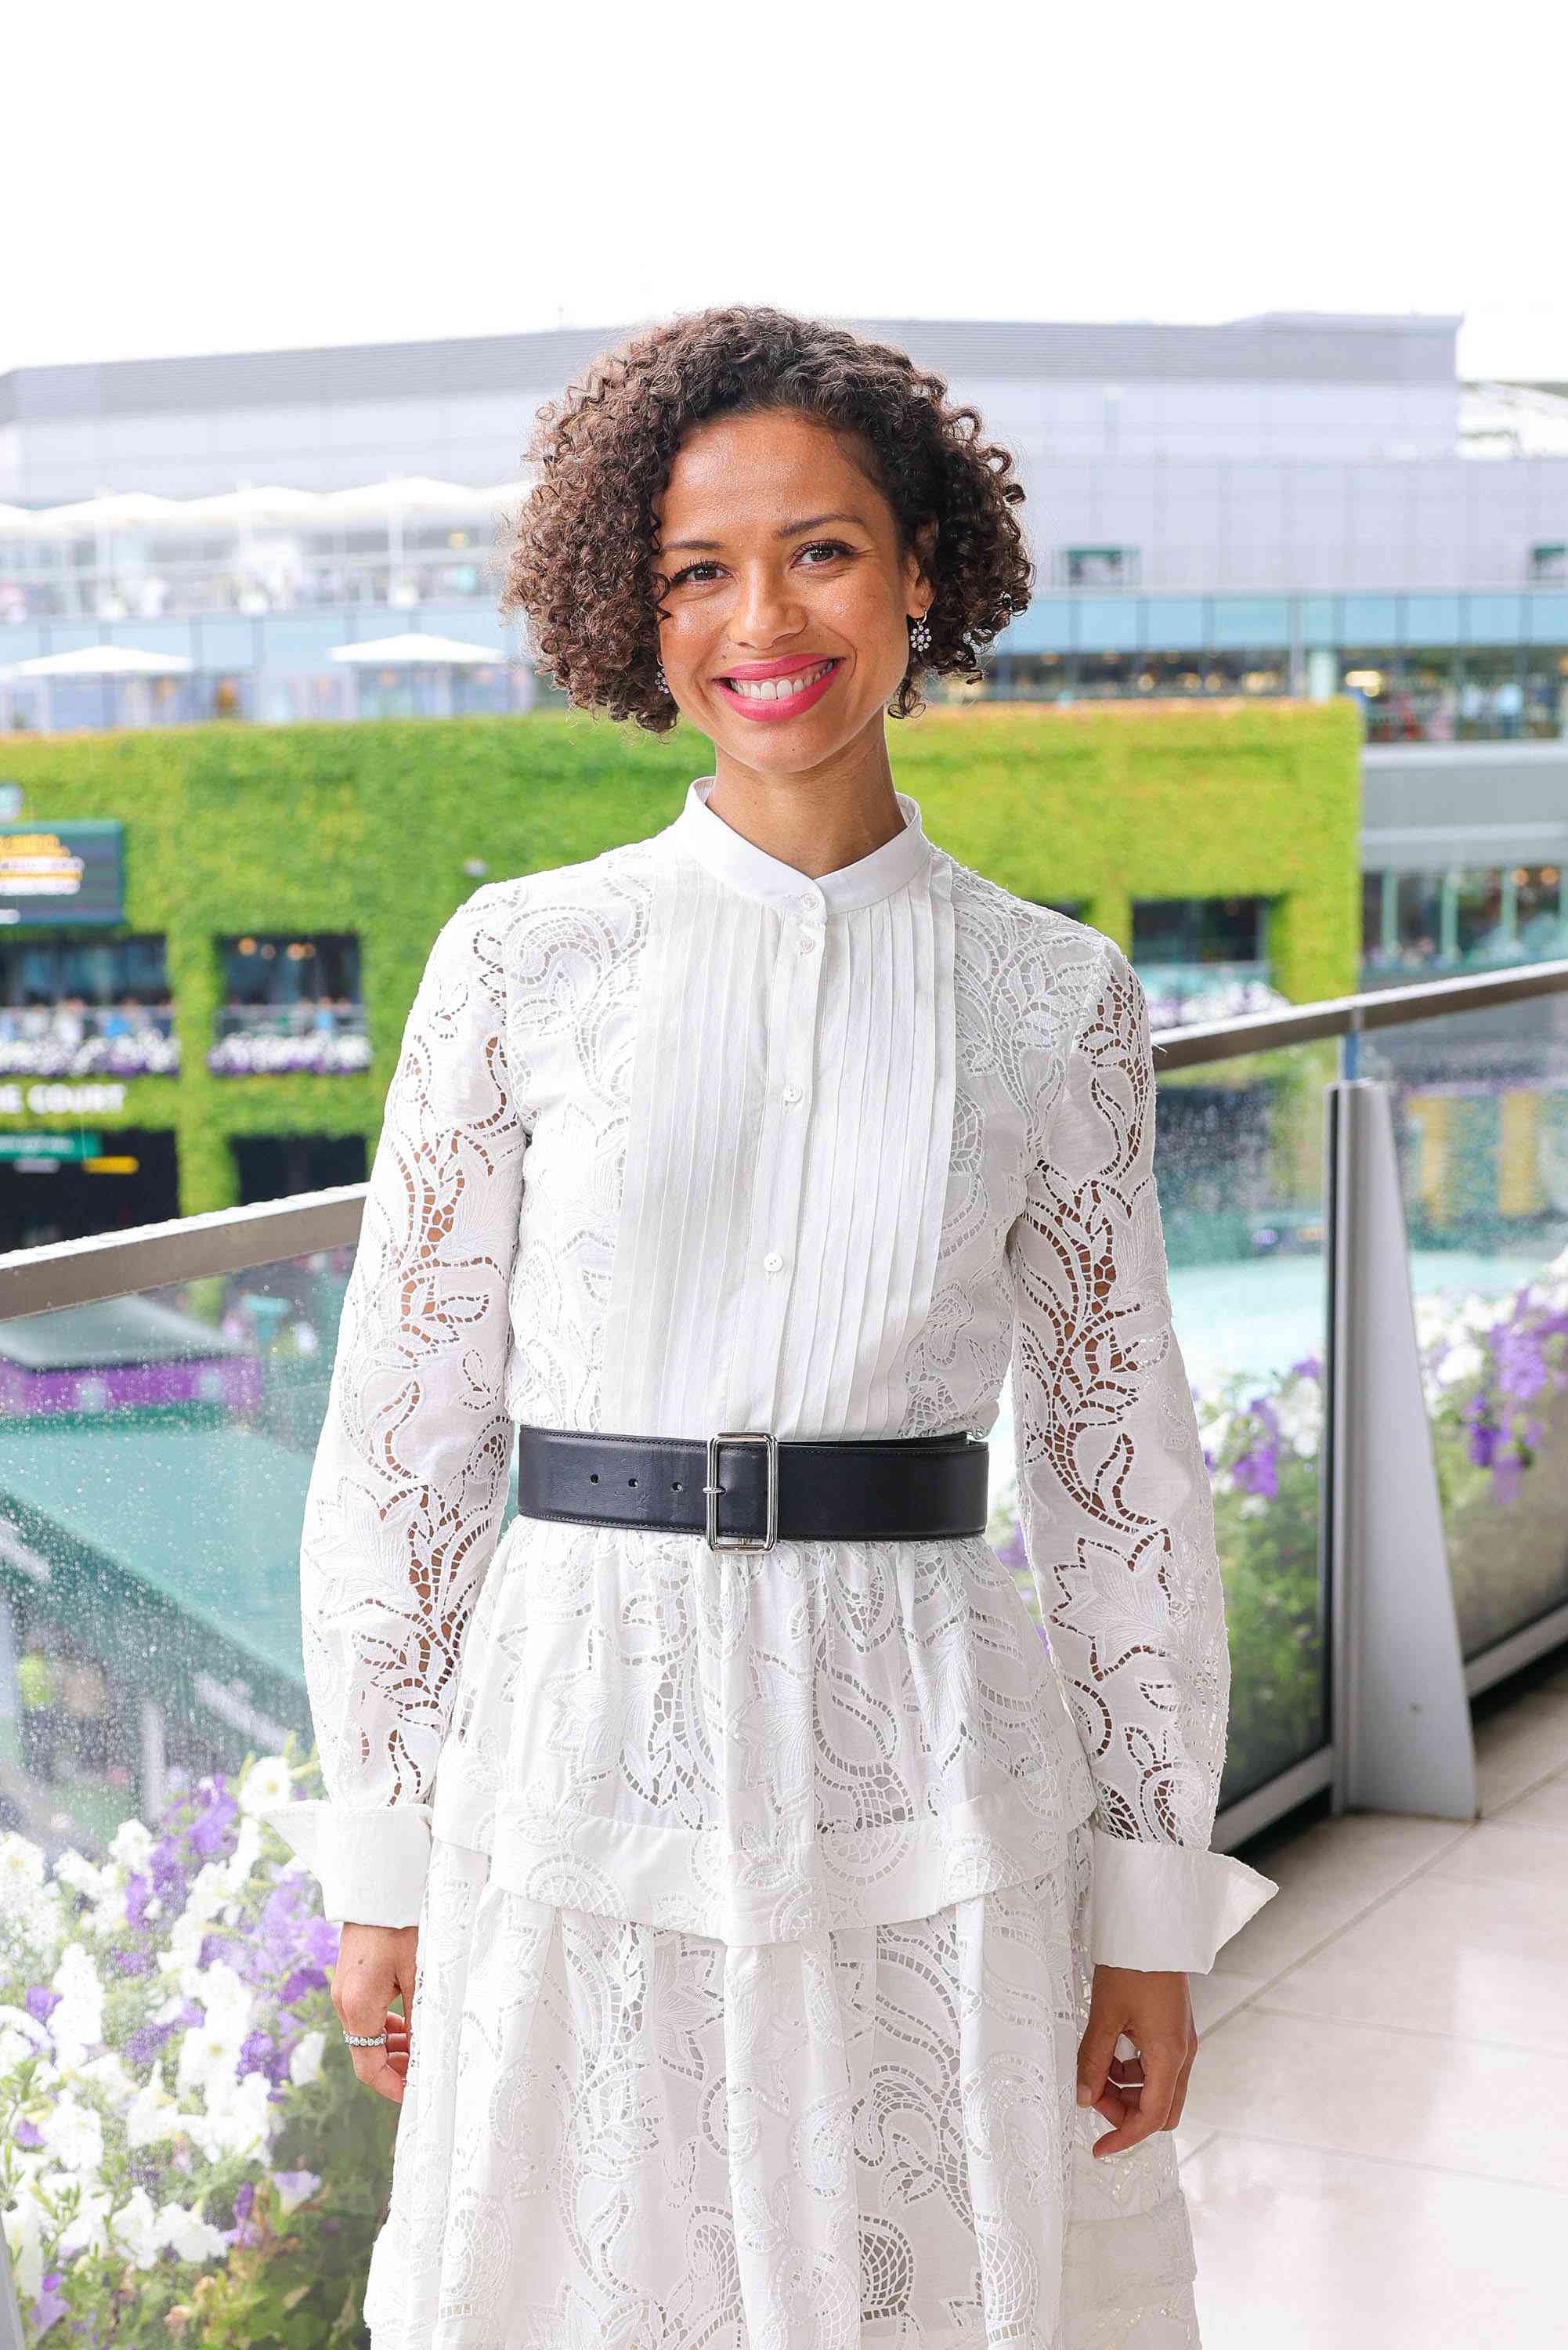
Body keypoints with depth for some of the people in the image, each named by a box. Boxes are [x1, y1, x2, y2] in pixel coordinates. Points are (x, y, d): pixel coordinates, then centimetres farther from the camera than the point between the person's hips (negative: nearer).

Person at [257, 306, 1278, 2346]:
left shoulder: (1056, 1000, 2)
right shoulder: (525, 962, 0)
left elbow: (1123, 1462, 6)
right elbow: (406, 1428, 3)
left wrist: (1156, 1904, 4)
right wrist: (379, 1859, 2)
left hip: (925, 1795, 1)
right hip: (586, 1777, 0)